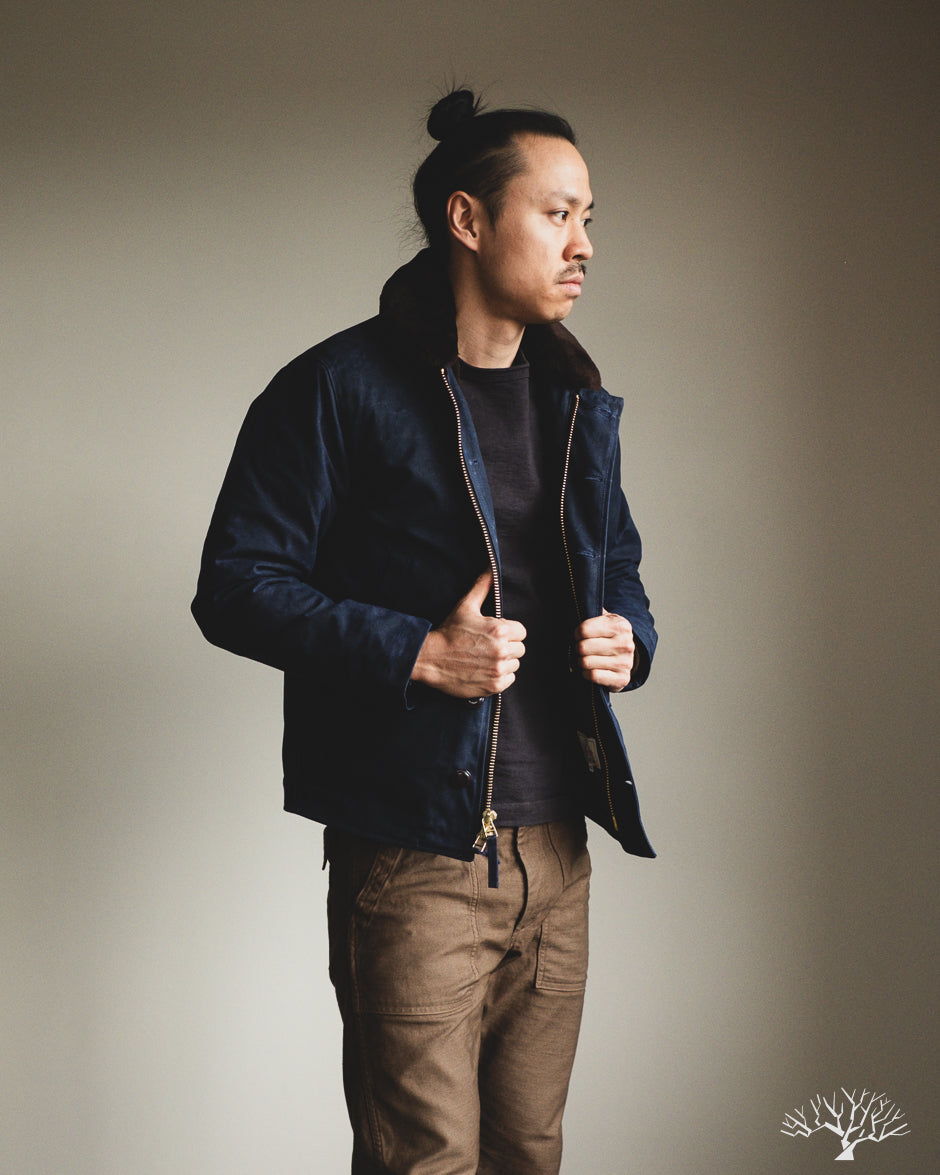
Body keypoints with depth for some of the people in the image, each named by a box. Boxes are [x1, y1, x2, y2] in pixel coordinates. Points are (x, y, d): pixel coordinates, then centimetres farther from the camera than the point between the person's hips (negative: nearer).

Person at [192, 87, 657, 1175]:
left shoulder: (579, 404, 15)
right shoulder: (339, 390, -7)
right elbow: (235, 587, -9)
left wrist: (627, 638, 2)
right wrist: (417, 652, -19)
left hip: (557, 850, 7)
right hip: (416, 859, -6)